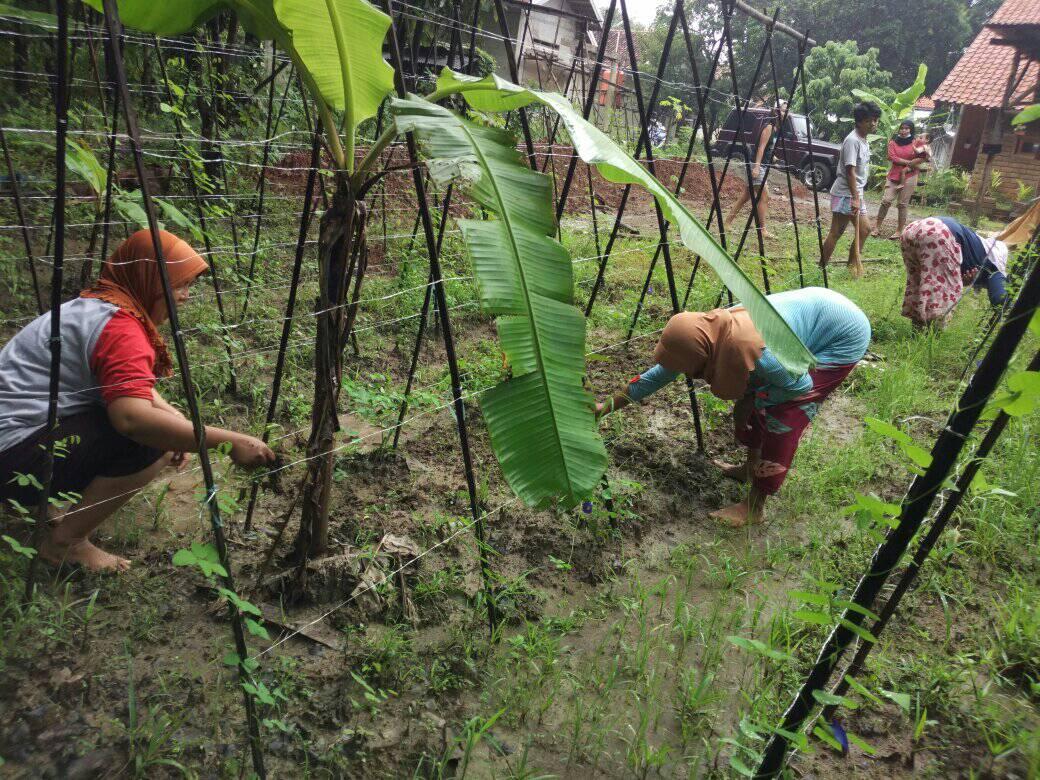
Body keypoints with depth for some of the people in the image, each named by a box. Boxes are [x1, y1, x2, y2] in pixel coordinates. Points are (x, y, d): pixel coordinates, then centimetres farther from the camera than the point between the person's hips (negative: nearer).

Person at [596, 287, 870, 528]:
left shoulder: (753, 352, -38)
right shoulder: (707, 333, -15)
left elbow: (801, 386, -20)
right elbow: (663, 372, -1)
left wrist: (751, 399, -11)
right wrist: (610, 405, 3)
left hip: (844, 336, -7)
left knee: (782, 420, -11)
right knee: (755, 403, 10)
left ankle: (754, 508, 0)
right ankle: (752, 467, 31)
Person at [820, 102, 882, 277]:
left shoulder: (864, 141, 14)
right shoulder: (852, 140, -16)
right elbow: (850, 171, -21)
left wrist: (859, 196, 21)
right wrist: (855, 198, -23)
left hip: (857, 193, 10)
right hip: (845, 194, -10)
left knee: (863, 230, 12)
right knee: (836, 232, -8)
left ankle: (852, 265, 22)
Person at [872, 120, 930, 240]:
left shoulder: (917, 142, 2)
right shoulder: (893, 141, 7)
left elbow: (924, 157, -5)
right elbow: (892, 157, -6)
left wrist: (908, 167, -11)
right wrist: (910, 162, -10)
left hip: (909, 177, -2)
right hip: (894, 175, 2)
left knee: (902, 204, -1)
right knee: (886, 200, -8)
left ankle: (899, 231, 5)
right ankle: (877, 227, 0)